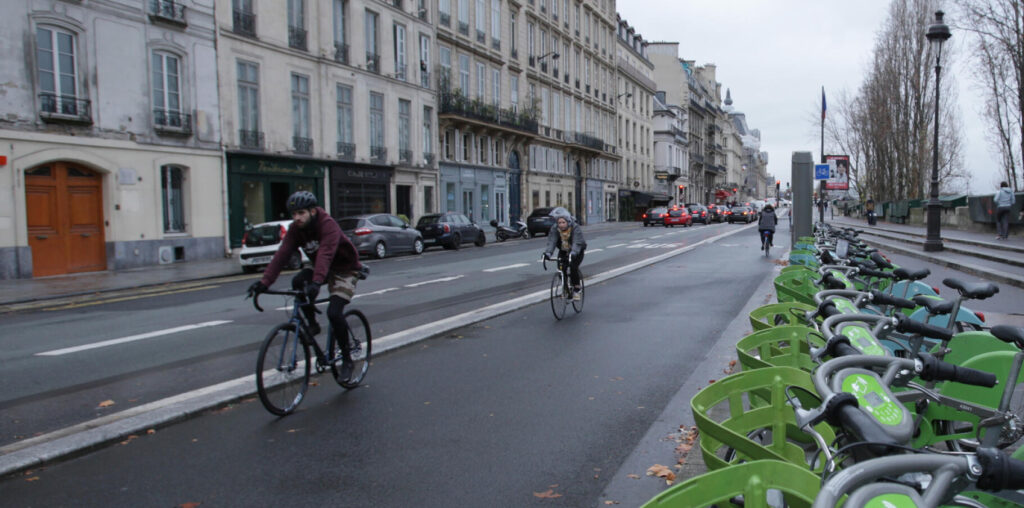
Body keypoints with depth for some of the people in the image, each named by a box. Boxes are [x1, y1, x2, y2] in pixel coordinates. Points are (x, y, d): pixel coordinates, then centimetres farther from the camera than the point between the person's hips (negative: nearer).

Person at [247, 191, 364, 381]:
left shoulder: (328, 225, -28)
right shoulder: (296, 229, -9)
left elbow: (325, 254, -43)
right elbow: (282, 254, -19)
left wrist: (316, 282, -58)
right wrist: (265, 282, -31)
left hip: (345, 270, -6)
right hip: (323, 269, 6)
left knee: (334, 312, -21)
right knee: (298, 281, -24)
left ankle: (346, 359, -2)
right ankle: (312, 324, -4)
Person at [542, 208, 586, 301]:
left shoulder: (576, 228, -27)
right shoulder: (554, 229, -17)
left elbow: (577, 243, -41)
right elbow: (551, 242, -30)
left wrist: (573, 253, -60)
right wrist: (548, 253, -49)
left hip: (577, 252, -4)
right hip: (563, 251, 4)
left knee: (573, 267, -25)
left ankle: (576, 290, -11)